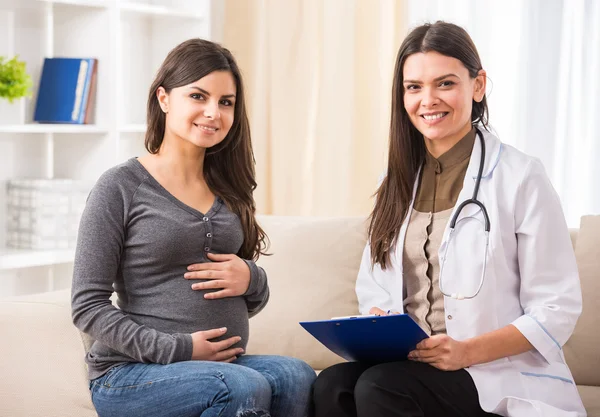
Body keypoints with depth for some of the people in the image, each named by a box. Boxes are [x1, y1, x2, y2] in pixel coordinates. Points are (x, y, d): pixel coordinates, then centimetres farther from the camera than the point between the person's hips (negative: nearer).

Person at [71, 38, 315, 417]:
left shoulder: (229, 189, 15)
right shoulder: (121, 187, -3)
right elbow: (88, 307, -7)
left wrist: (251, 279, -2)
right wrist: (177, 350, -16)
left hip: (221, 365, 5)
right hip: (131, 372, -5)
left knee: (297, 377, -27)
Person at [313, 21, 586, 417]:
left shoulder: (521, 177, -5)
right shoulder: (399, 180, 13)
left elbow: (557, 310, -7)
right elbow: (373, 287, 16)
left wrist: (467, 352, -19)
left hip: (501, 372, -5)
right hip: (406, 364, 5)